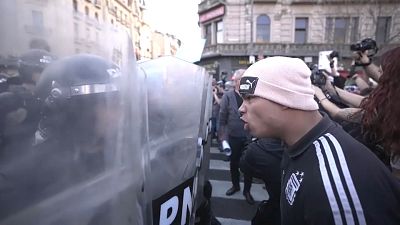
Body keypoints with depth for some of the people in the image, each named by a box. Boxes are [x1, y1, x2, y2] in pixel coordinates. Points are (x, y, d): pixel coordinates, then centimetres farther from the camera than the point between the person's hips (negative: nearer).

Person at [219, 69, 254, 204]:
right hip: (233, 137, 0)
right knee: (234, 163, 17)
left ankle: (247, 190, 28)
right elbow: (222, 118, -6)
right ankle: (235, 185, 40)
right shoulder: (228, 96, -6)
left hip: (250, 136, 0)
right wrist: (223, 137, -9)